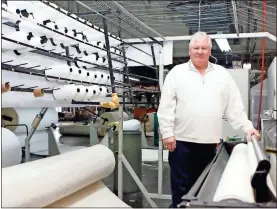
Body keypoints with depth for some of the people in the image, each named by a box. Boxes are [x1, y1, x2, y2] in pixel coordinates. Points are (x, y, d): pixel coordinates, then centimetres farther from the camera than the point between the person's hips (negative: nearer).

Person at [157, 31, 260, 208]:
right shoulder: (177, 73, 1)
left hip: (210, 143, 3)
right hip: (182, 141, -3)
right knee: (181, 188, 4)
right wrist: (167, 132, -10)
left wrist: (248, 127, 1)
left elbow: (235, 106, 9)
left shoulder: (222, 74, 9)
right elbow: (166, 106, -4)